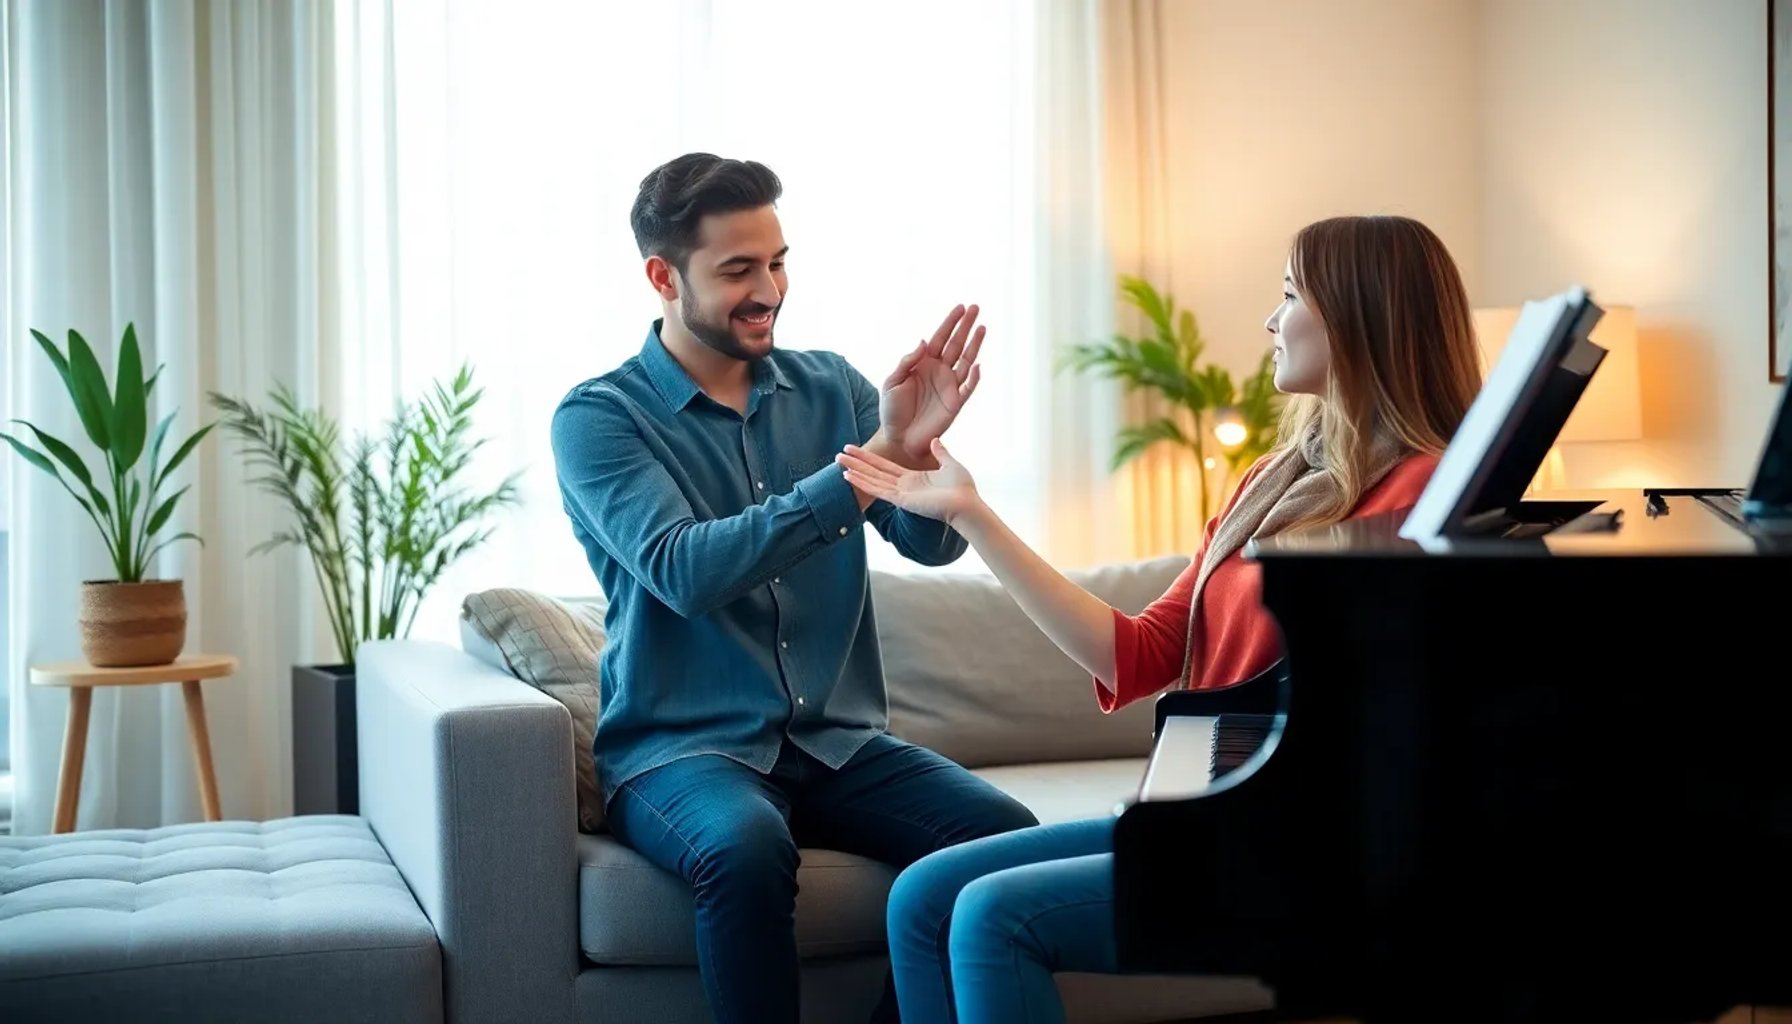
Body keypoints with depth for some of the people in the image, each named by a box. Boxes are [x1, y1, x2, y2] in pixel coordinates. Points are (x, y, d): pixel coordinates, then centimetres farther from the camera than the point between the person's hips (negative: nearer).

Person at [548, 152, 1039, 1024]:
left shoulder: (830, 388, 8)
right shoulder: (596, 419, -5)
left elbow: (933, 543, -2)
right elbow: (685, 572, -21)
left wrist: (913, 446, -25)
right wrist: (866, 465, -27)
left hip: (841, 745, 4)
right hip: (682, 748, -4)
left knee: (1003, 833, -22)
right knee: (746, 851, -36)